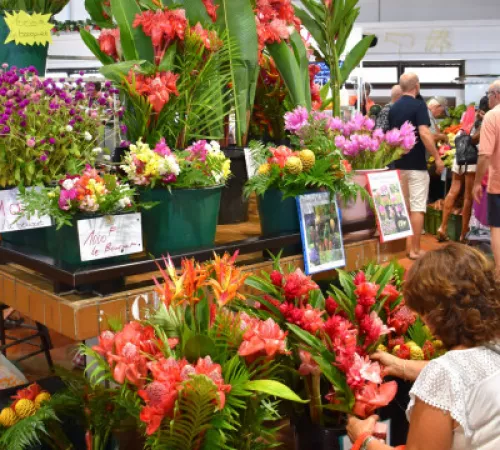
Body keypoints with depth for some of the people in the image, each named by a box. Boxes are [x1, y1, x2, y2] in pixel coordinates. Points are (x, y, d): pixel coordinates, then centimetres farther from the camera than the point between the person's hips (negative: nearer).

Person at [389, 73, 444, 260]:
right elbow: (424, 134, -20)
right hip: (416, 164, -7)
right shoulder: (418, 105, -11)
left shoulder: (393, 108, 9)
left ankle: (405, 245, 20)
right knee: (417, 207, -2)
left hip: (398, 164, 7)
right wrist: (437, 157, -14)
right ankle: (415, 249, -1)